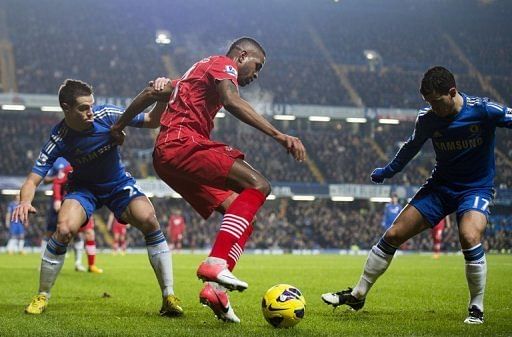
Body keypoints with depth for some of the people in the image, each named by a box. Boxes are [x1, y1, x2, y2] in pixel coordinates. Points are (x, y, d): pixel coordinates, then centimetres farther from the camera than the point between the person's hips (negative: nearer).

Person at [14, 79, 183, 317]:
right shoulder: (59, 139, -24)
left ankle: (168, 296, -16)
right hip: (84, 187, -1)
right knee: (64, 230, -27)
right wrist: (25, 201, -46)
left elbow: (151, 121, -11)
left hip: (119, 183, 1)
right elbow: (33, 180, -23)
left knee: (149, 220, -25)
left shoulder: (107, 115, -22)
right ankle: (42, 297, -4)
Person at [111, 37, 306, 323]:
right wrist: (278, 135, -27)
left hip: (165, 157, 10)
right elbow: (232, 102, -20)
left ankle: (215, 288, -8)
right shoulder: (223, 64, 2)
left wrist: (119, 126, 43)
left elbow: (152, 93, 35)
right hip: (183, 144, -10)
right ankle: (215, 264, -34)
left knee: (240, 212, 4)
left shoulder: (198, 71, 32)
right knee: (258, 185, -22)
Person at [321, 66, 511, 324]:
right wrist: (388, 170, 24)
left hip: (476, 188, -4)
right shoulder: (427, 118, -7)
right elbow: (413, 146, 12)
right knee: (393, 235, 0)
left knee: (469, 238, -33)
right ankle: (357, 295, 16)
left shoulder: (483, 110, -20)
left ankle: (476, 309, -12)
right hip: (440, 185, 4)